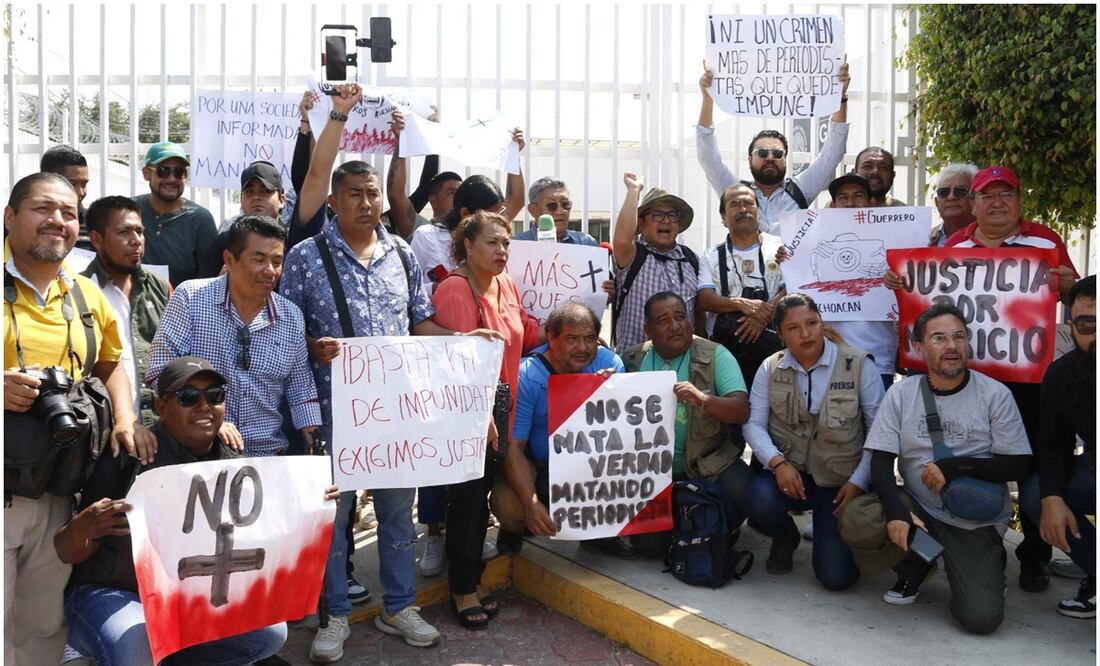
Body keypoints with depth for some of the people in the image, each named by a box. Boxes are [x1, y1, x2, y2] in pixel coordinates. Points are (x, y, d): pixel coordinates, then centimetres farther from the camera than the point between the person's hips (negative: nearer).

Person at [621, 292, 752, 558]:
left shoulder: (715, 355, -5)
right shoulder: (633, 360, 3)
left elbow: (741, 411, -14)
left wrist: (702, 399, -33)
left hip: (708, 463, -1)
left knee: (742, 490, -30)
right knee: (649, 544, -14)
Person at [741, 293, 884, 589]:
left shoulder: (858, 365, -5)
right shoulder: (770, 368, 2)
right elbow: (753, 423, -3)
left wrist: (859, 482, -12)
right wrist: (778, 463, -20)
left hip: (840, 481, -2)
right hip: (789, 473, 2)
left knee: (836, 576, -13)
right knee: (759, 500, -34)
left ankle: (832, 532, 25)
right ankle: (785, 537, 6)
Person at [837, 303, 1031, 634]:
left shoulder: (995, 394, -5)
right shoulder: (901, 392, -1)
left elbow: (1018, 465, -4)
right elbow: (880, 462, -6)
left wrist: (957, 466, -20)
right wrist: (896, 511, -24)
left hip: (977, 522, -2)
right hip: (917, 507, 2)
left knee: (982, 617, -19)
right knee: (856, 520, -28)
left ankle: (986, 565, 18)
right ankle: (914, 563, 5)